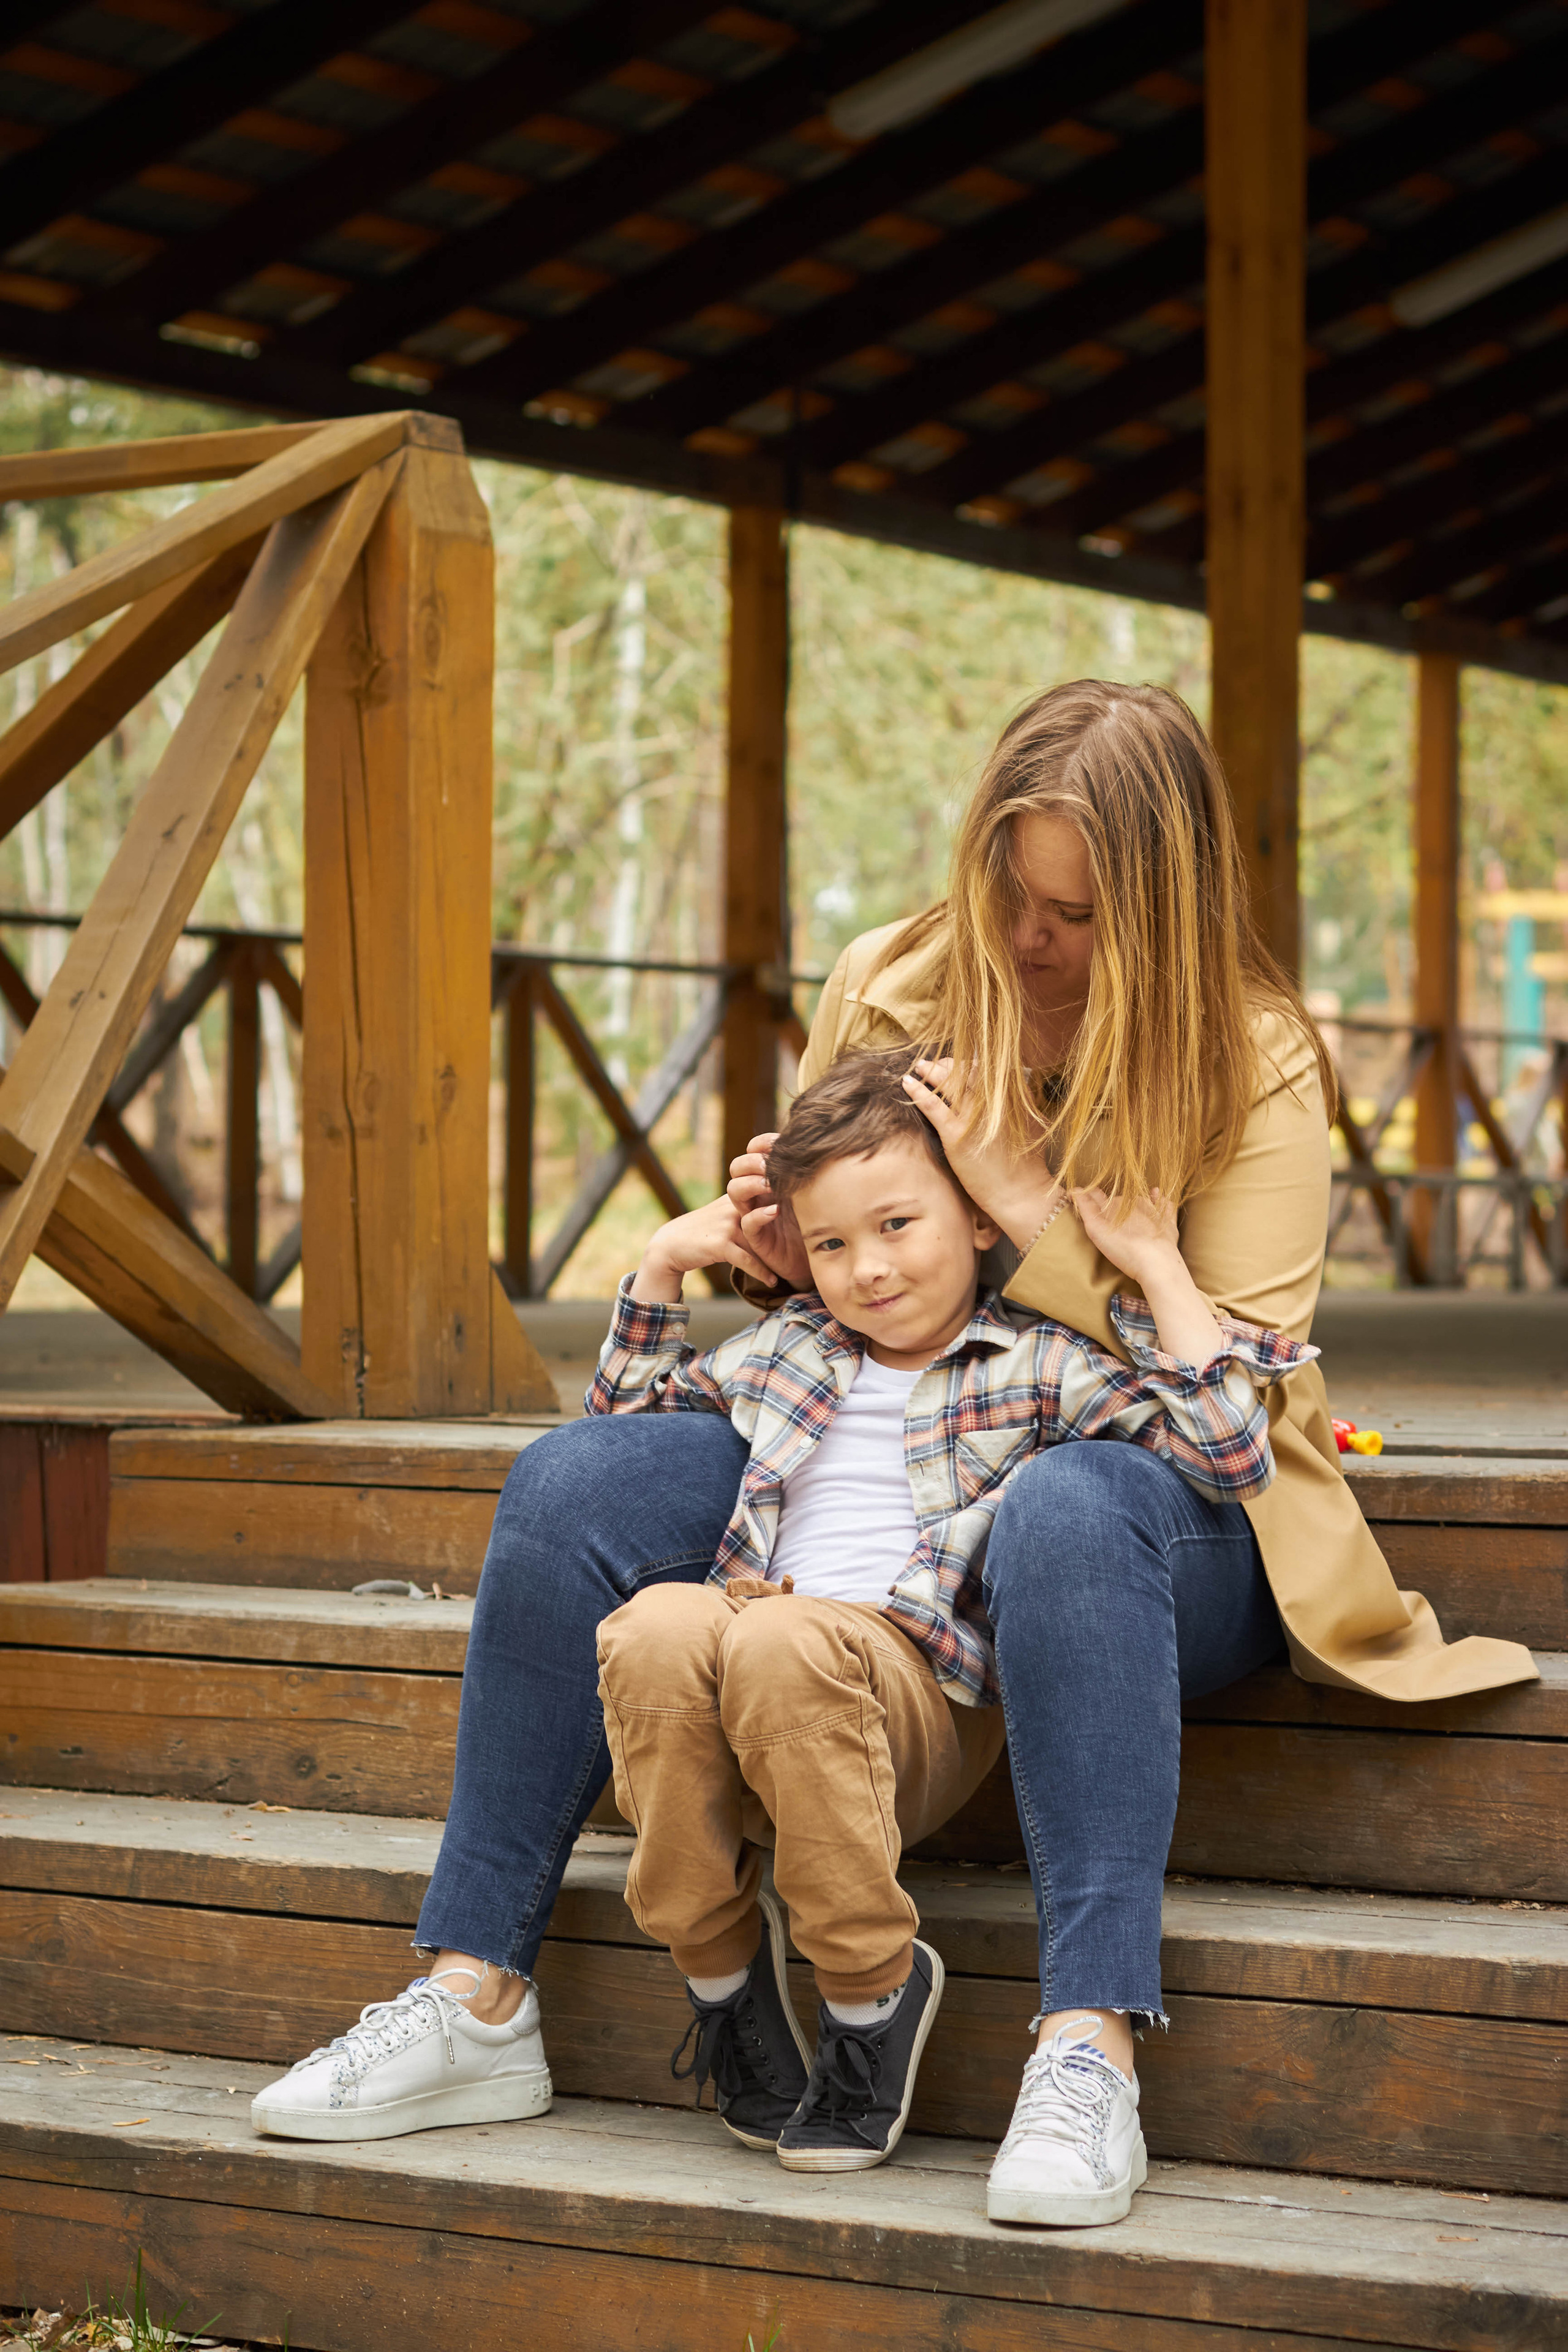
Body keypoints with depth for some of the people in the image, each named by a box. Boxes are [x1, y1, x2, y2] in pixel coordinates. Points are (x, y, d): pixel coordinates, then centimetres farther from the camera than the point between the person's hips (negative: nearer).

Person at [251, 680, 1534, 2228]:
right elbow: (831, 1264, 17)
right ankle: (475, 1996, -13)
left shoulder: (1254, 1059, -9)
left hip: (1156, 1491, -4)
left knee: (1069, 1512, -42)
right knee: (572, 1489, -17)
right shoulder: (886, 989, 2)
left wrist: (1028, 1206, -22)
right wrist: (779, 1245, -9)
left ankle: (1089, 2044, -42)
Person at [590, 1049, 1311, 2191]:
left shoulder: (1039, 1365, 12)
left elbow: (1231, 1457, -1)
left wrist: (1159, 1267, 2)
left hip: (926, 1691, -4)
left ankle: (875, 1988, -20)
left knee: (784, 1643, -39)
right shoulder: (790, 1346, 26)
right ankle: (721, 1962, -14)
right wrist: (664, 1267, 30)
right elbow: (626, 1415, 43)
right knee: (655, 1625, -33)